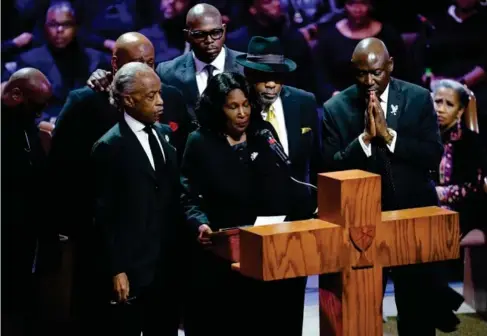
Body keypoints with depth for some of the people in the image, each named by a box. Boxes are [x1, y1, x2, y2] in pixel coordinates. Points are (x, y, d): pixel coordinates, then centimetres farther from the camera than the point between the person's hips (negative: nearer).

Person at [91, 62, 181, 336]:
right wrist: (116, 271, -13)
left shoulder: (164, 134, 9)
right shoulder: (110, 147, -10)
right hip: (131, 267, -6)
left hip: (167, 264, 6)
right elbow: (105, 215, -11)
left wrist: (180, 252, 7)